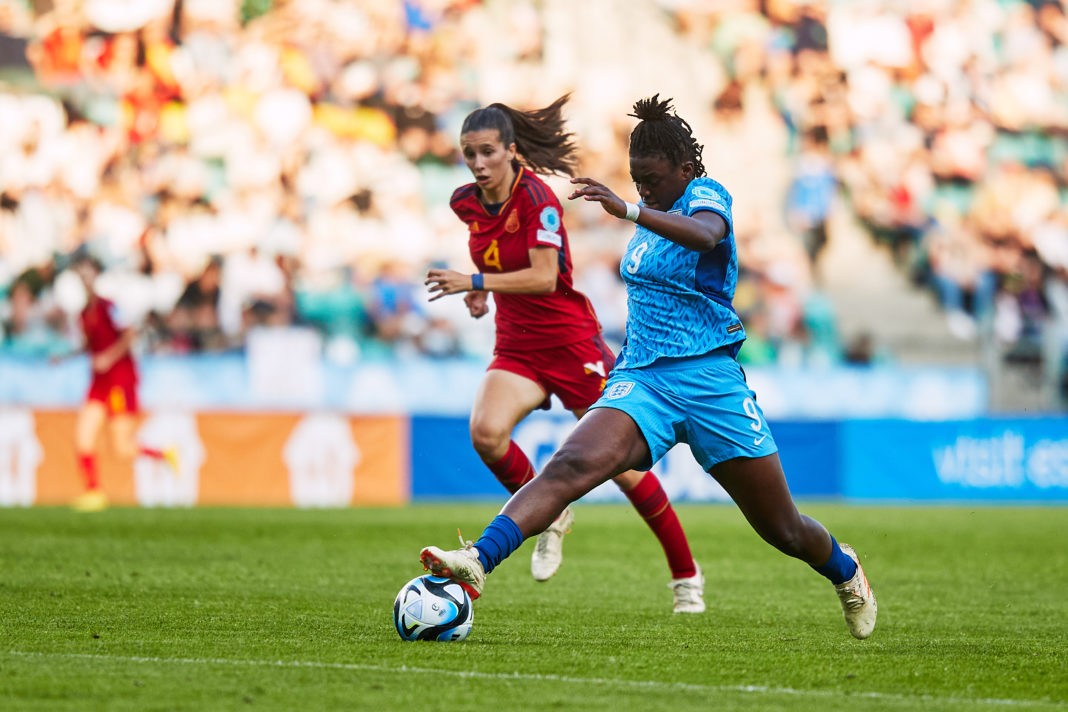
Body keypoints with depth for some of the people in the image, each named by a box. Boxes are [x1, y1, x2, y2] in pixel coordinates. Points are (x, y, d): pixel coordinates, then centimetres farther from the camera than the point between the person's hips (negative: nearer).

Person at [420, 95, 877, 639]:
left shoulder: (707, 195, -8)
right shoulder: (654, 211, 11)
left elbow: (705, 235, -35)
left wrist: (629, 211, -48)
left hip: (708, 381, -4)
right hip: (641, 380, 4)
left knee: (784, 530, 9)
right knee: (571, 466, -26)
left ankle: (844, 570, 42)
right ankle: (478, 561, -44)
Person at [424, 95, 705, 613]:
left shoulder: (536, 197, -19)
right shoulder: (466, 203, 1)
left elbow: (544, 278, -27)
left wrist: (476, 283, -33)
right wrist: (479, 288, 9)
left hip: (571, 342, -5)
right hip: (516, 346, 5)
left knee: (620, 464, -1)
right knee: (485, 431, -25)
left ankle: (685, 575, 16)